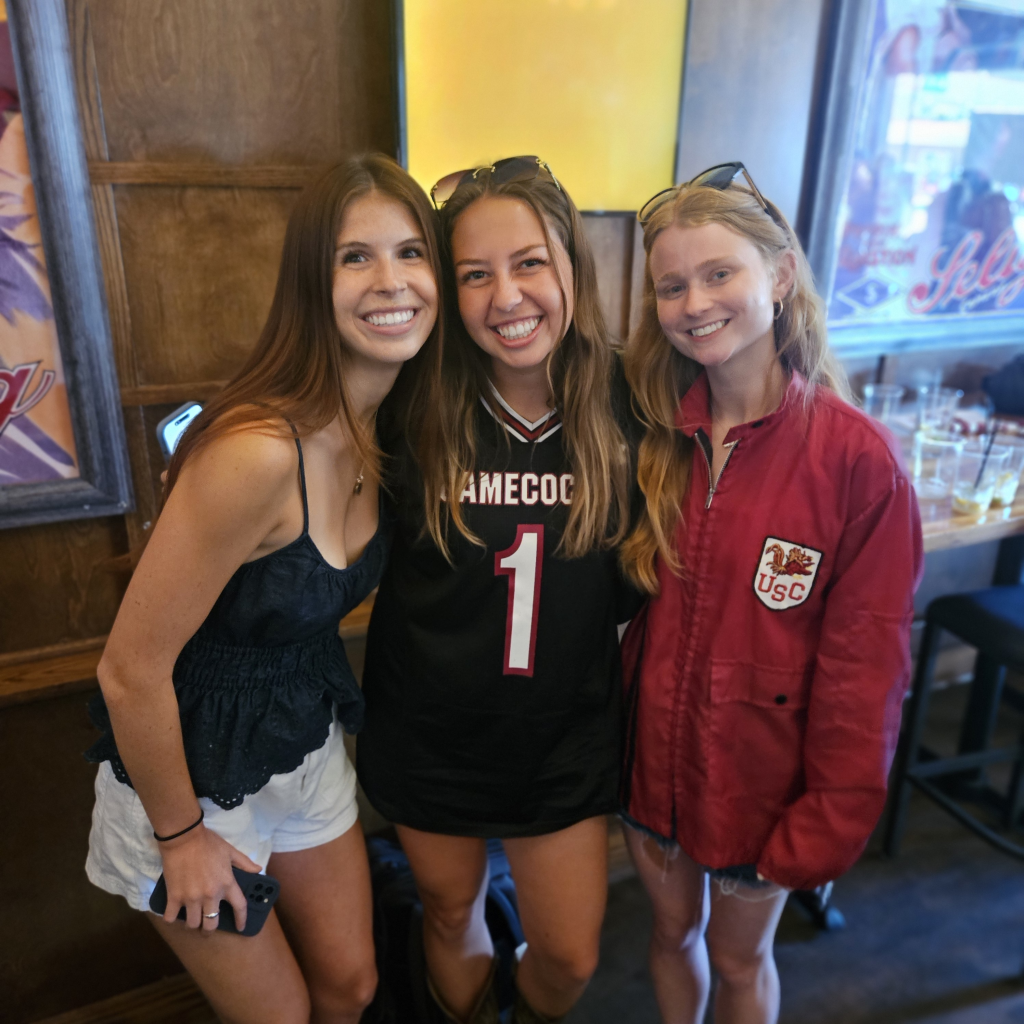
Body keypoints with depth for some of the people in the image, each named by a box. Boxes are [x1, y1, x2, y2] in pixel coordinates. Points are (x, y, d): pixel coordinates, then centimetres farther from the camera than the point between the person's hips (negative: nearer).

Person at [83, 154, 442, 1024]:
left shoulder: (389, 430, -7)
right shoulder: (258, 451, -33)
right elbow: (131, 671, -25)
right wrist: (181, 835, -12)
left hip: (308, 746, 6)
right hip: (190, 770, -6)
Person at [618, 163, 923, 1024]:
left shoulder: (857, 457, -19)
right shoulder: (655, 441, -6)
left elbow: (865, 669, -15)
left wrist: (824, 831, -12)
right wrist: (615, 756, 0)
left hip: (759, 783, -3)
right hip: (652, 763, 4)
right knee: (672, 931, 26)